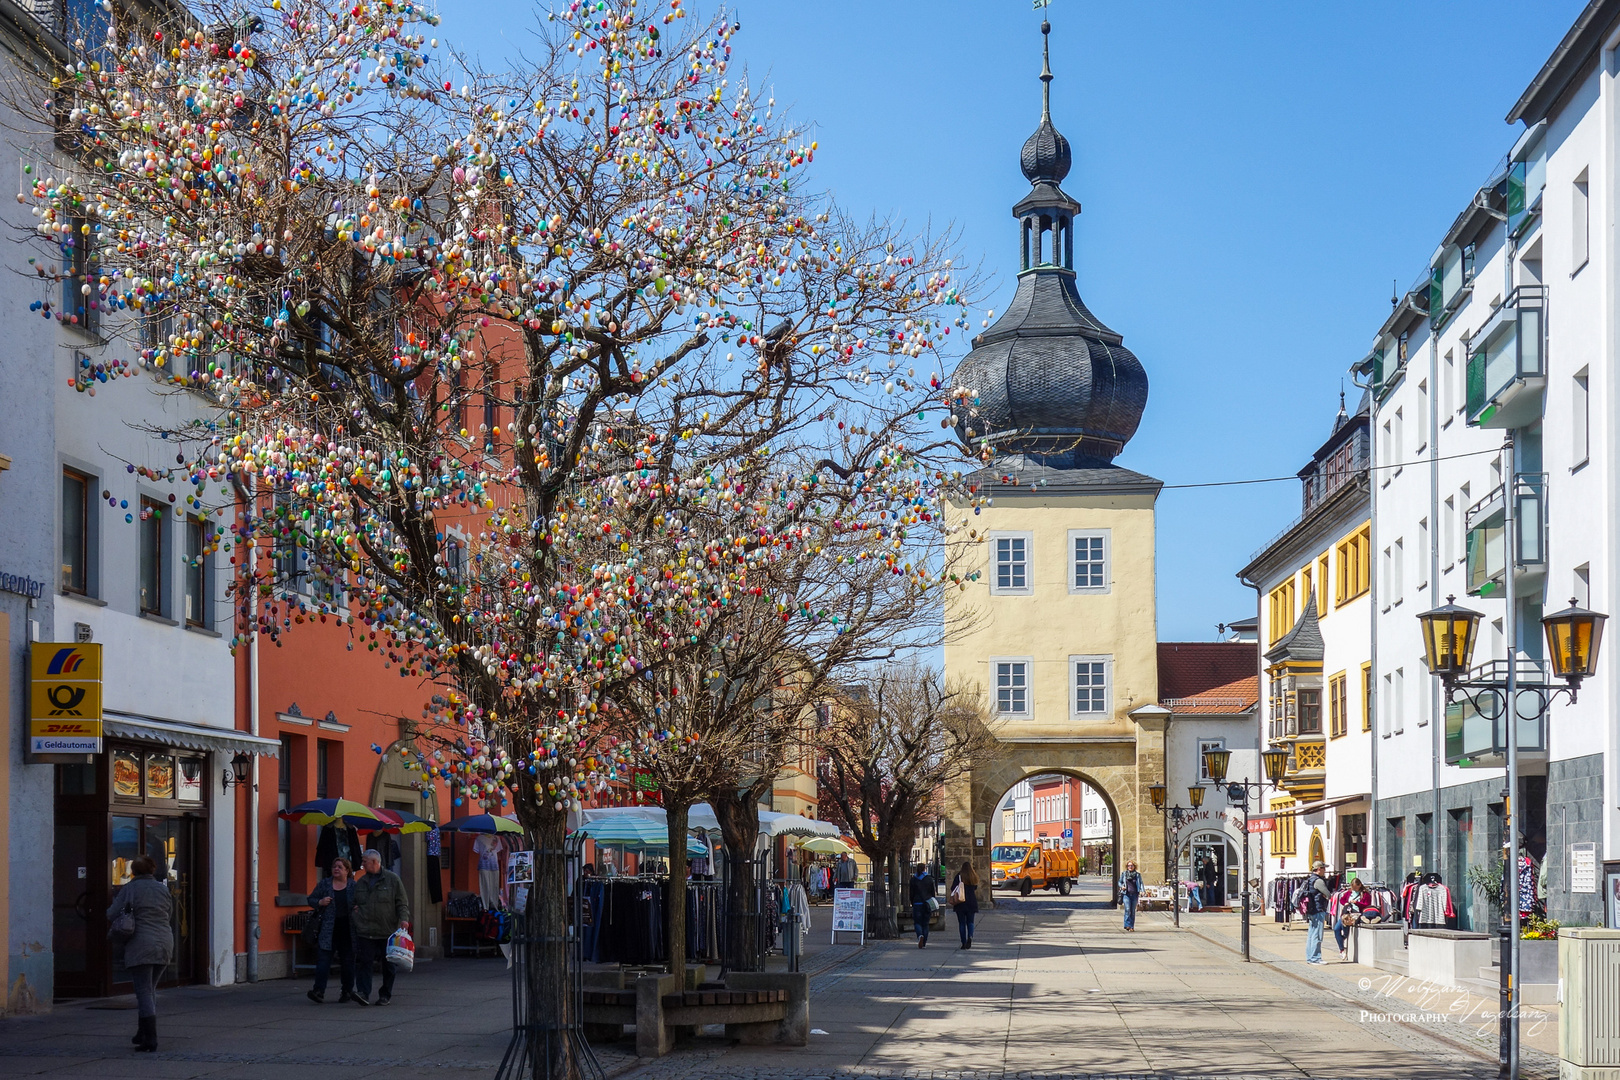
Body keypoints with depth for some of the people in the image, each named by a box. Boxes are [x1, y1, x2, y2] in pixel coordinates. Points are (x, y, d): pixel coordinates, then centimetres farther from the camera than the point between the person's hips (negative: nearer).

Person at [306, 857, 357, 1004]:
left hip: (347, 930, 0)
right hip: (327, 930, 0)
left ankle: (348, 991, 18)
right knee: (323, 960, -10)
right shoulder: (324, 884, 7)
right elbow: (311, 900, 12)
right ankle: (318, 991, -15)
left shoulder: (354, 886, 6)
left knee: (347, 962, 7)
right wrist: (320, 902, -8)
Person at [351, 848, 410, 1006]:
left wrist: (403, 918, -13)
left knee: (388, 965, 6)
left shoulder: (392, 879, 2)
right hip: (365, 932, 2)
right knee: (363, 962, -12)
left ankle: (386, 995, 17)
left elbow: (402, 903, 2)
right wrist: (354, 916, 8)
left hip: (388, 931, -2)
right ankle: (363, 993, -19)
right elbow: (355, 903, 26)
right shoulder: (361, 882, 14)